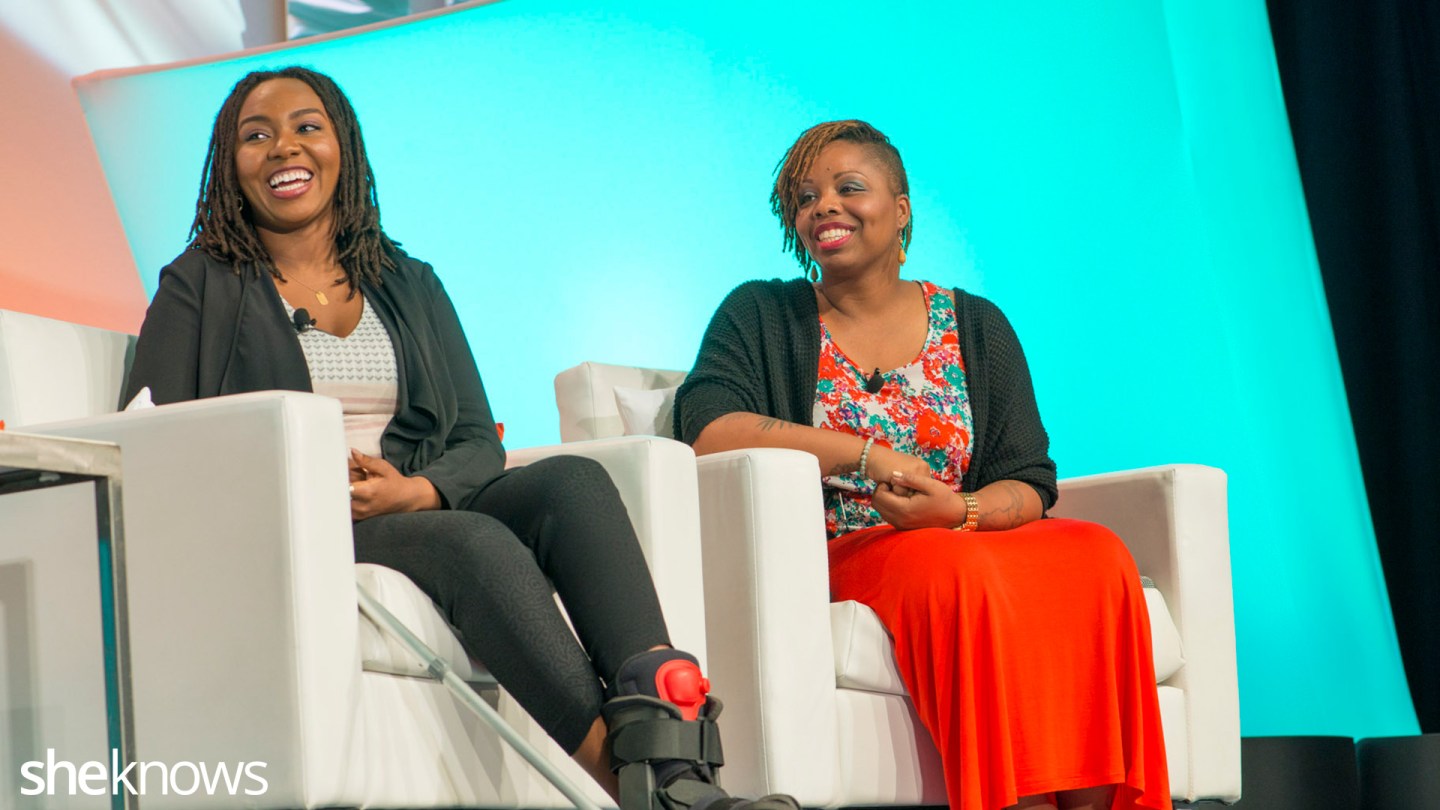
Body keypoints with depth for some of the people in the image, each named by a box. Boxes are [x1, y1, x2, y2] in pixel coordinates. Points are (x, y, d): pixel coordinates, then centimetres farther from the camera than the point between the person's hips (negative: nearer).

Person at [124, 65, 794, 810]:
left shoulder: (408, 285, 24)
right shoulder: (200, 288, 13)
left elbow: (478, 442, 14)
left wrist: (414, 491, -10)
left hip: (421, 518, 4)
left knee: (570, 481, -28)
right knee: (476, 542, -35)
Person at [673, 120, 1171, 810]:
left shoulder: (976, 326, 17)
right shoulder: (760, 316, 11)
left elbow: (1029, 486, 8)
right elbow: (708, 430, -9)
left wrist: (961, 513, -16)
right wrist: (868, 455, -16)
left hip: (975, 543, 3)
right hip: (832, 562, -3)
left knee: (1096, 556, -28)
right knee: (958, 570, -36)